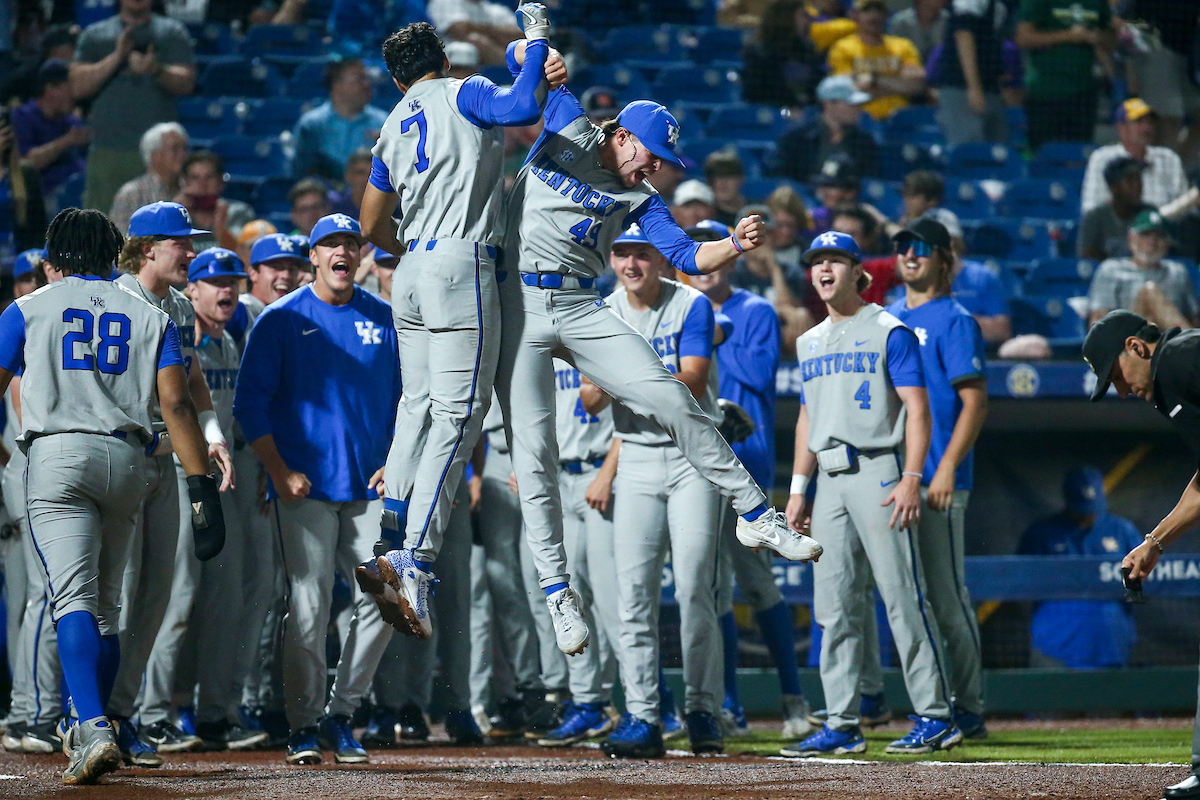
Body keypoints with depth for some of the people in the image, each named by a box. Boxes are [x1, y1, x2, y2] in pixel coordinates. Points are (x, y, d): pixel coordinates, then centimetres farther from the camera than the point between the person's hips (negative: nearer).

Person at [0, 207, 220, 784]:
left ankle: (94, 732, -30)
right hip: (126, 459, 3)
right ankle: (86, 731, 24)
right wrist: (201, 483, 1)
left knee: (74, 600, -13)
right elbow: (176, 403, 3)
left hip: (57, 455, -3)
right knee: (106, 605, 16)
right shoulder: (150, 316, 13)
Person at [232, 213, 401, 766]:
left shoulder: (385, 319, 10)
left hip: (371, 487, 3)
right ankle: (304, 725, 4)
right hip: (305, 487, -3)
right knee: (308, 605, -7)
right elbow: (251, 404, 0)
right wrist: (279, 472, -8)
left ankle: (340, 713, 10)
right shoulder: (280, 320, 1)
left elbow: (406, 397, 15)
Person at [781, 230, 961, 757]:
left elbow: (917, 409, -7)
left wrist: (910, 478, -17)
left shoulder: (888, 331, -1)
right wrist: (798, 488, 16)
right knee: (834, 609, 4)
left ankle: (936, 717, -6)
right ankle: (842, 726, 6)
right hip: (830, 479, 7)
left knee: (903, 599, -9)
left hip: (879, 471, -7)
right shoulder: (810, 342, 20)